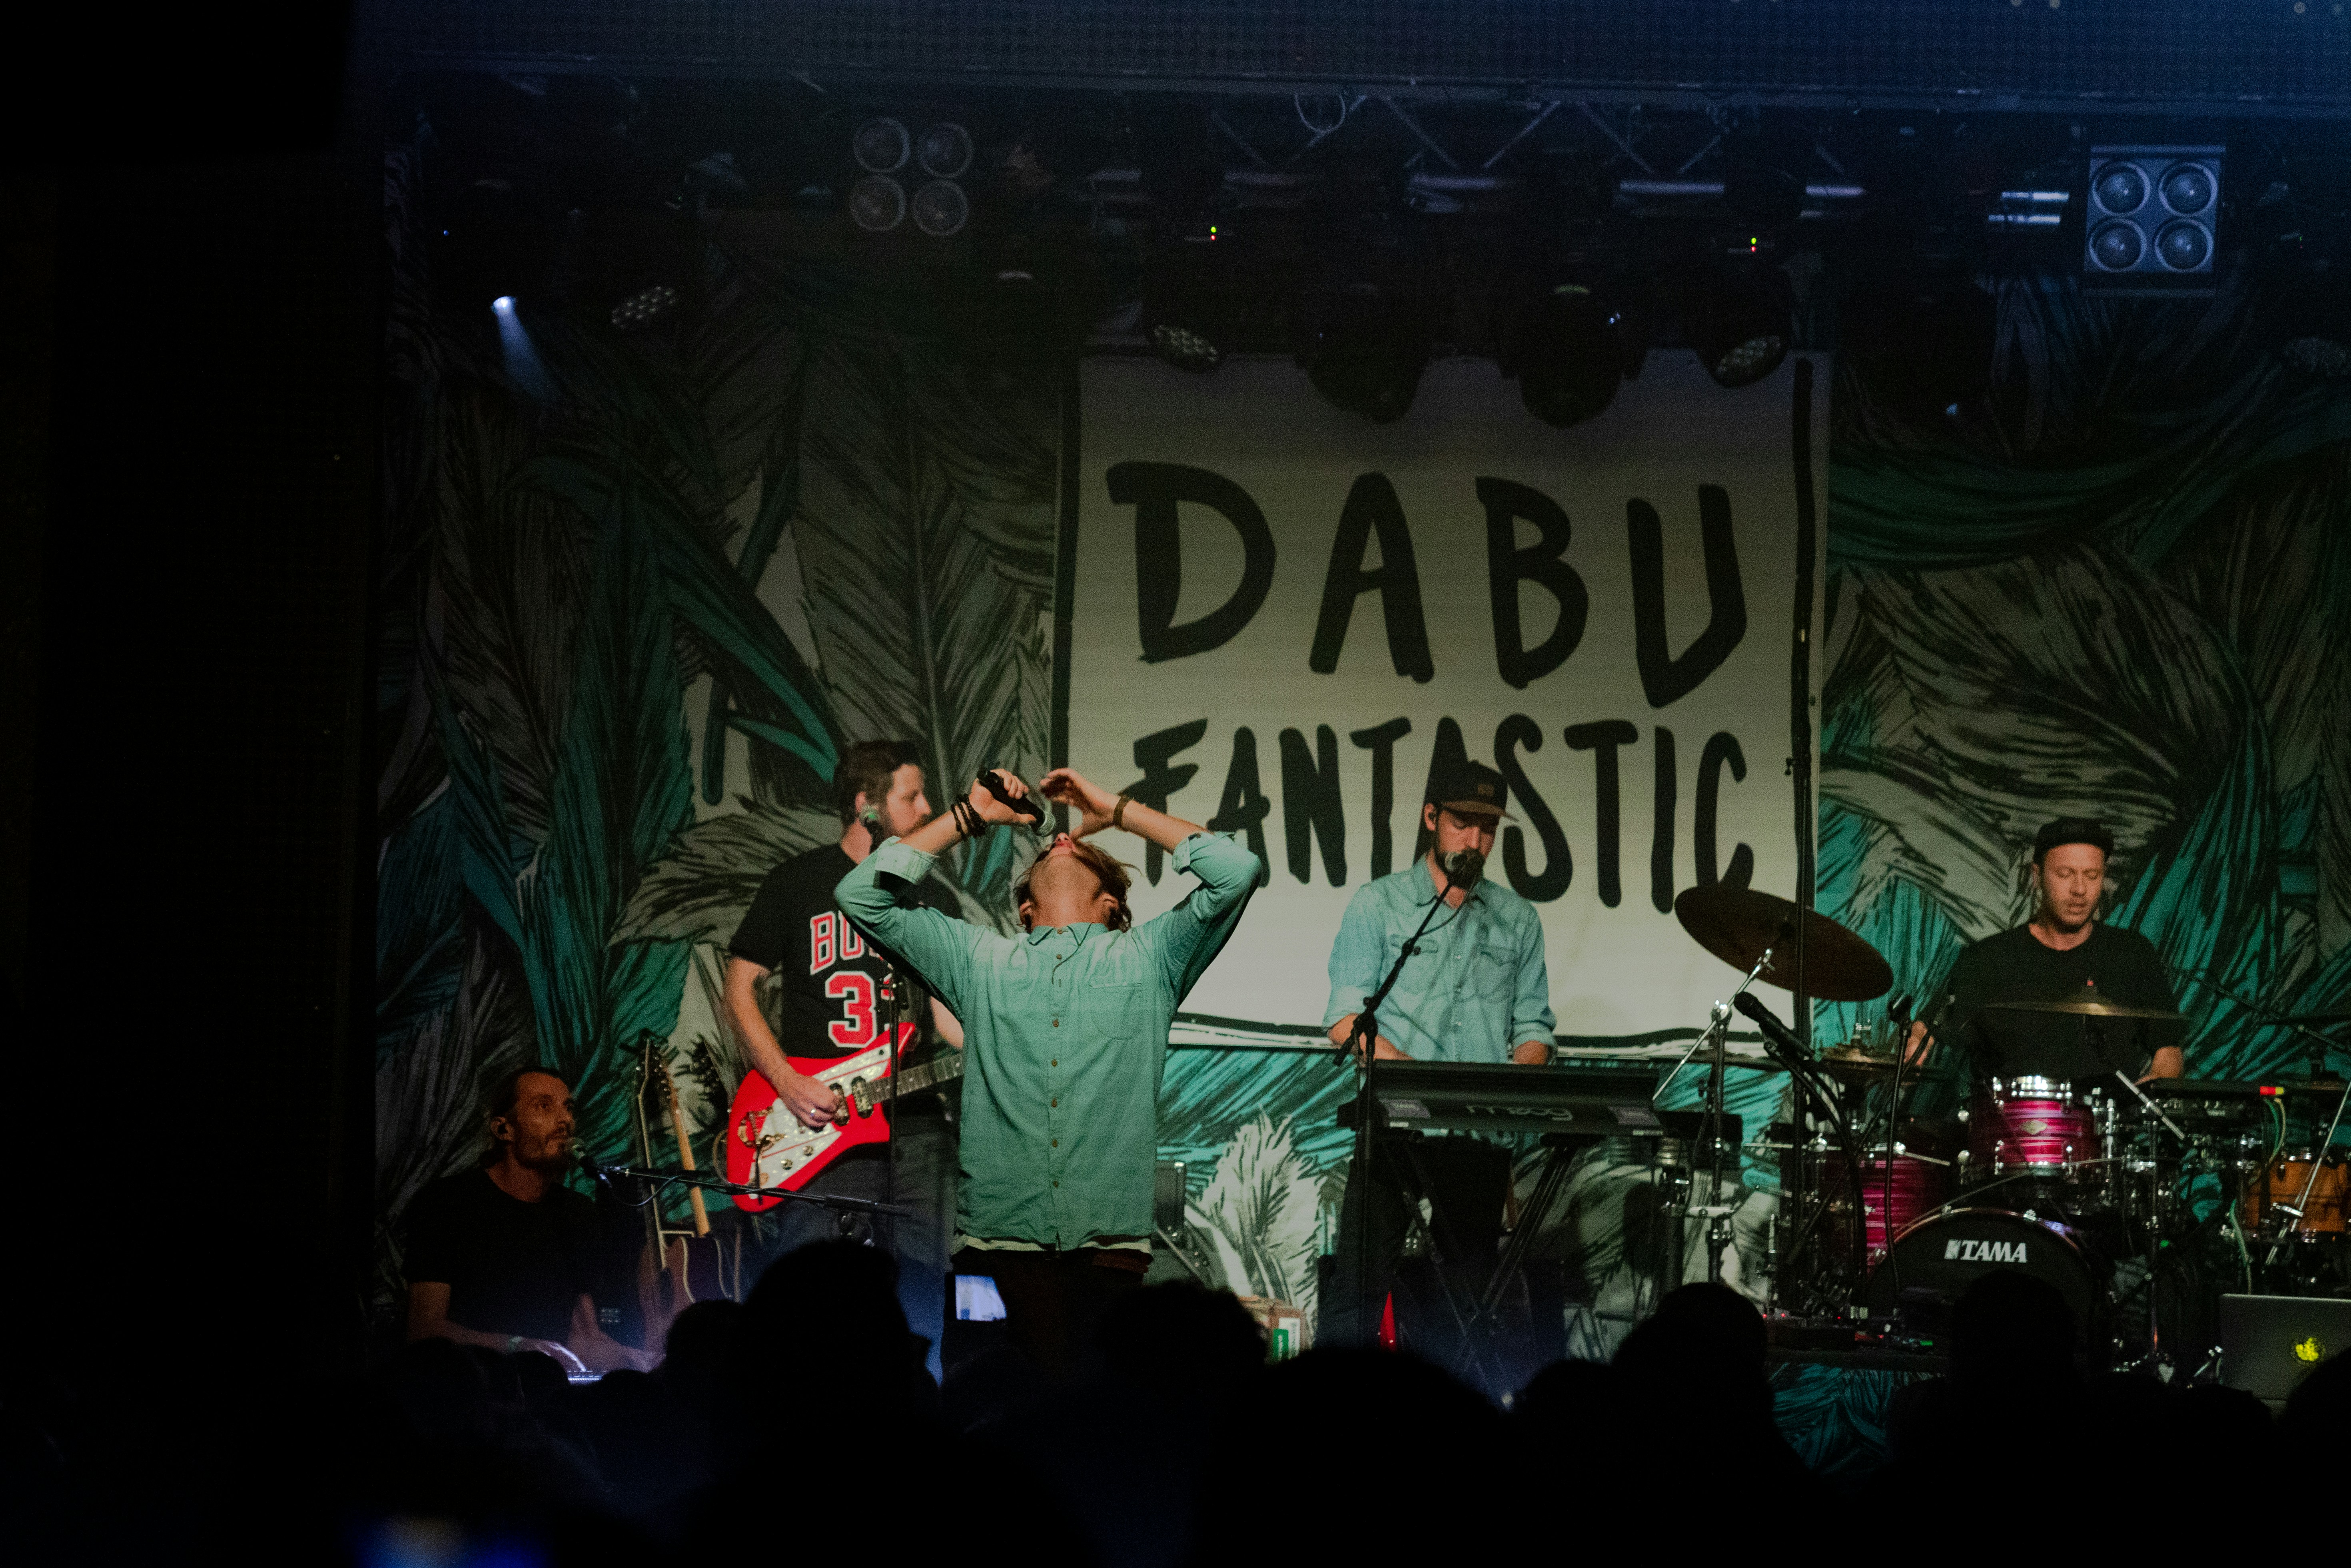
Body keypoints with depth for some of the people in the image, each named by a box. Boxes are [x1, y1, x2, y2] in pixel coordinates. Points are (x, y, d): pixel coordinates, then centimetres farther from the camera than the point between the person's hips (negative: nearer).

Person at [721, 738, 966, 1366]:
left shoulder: (931, 898, 16)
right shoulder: (800, 882, 3)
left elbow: (947, 1010, 17)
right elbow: (740, 988, 3)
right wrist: (788, 1083, -9)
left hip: (914, 1124, 4)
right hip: (817, 1124, -4)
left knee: (921, 1321, 1)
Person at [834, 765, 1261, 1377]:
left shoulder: (1145, 958, 15)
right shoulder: (981, 960, 19)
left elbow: (1235, 871, 4)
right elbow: (862, 894, 16)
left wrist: (1118, 811, 11)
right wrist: (970, 816, 17)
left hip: (1110, 1242, -1)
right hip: (1000, 1239, 1)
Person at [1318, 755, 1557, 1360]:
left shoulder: (1517, 920, 17)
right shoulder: (1377, 906, 7)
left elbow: (1533, 1027, 16)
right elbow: (1345, 1020, -1)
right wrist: (1414, 1073, -18)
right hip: (1394, 1123, -3)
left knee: (1468, 1288, 0)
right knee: (1361, 1275, -12)